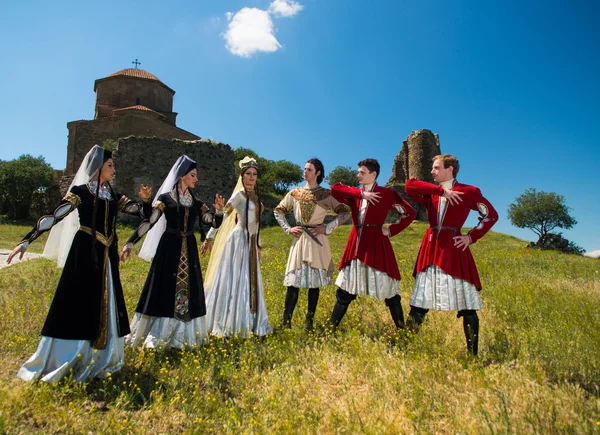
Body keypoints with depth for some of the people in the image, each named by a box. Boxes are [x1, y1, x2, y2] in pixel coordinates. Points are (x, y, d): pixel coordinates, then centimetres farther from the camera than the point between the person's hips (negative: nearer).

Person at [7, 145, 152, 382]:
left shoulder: (114, 196, 11)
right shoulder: (80, 191, -3)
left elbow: (143, 211, 10)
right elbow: (54, 216, -9)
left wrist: (146, 199, -11)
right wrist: (26, 240, -16)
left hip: (107, 258, 6)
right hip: (84, 254, -5)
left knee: (104, 307, 10)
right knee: (77, 306, -2)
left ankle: (97, 359, 24)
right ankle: (61, 361, 15)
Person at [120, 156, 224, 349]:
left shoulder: (196, 203, 11)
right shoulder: (165, 198, -1)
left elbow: (215, 223, 6)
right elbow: (148, 221, -8)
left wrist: (219, 211, -14)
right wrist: (130, 243, -15)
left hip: (189, 251, 4)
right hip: (169, 248, -4)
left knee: (189, 292, 7)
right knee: (165, 290, -1)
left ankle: (184, 335, 19)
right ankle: (157, 336, 13)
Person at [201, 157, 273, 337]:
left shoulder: (255, 195, 14)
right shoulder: (240, 193, -9)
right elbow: (222, 214, -14)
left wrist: (258, 245, 21)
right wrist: (209, 237, -18)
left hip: (250, 243, 8)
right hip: (239, 240, -8)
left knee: (250, 283, 13)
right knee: (234, 280, -2)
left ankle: (249, 322, 24)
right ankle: (229, 324, 9)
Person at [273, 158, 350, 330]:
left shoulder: (327, 194, 1)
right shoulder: (295, 193, 8)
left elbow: (345, 212, -1)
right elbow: (278, 211, 17)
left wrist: (328, 228, -9)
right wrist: (288, 229, 4)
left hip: (317, 241, -1)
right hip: (299, 240, 1)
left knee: (315, 282, 3)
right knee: (294, 282, -2)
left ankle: (309, 321, 16)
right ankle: (286, 321, 4)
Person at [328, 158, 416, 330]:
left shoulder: (387, 193, 1)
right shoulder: (355, 193, 11)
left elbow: (410, 213, 3)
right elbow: (335, 189, -6)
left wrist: (391, 230, -5)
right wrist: (361, 193, -13)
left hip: (376, 244, -4)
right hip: (356, 244, 4)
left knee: (389, 291, 4)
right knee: (344, 290, 7)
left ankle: (402, 329, 20)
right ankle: (331, 328, 17)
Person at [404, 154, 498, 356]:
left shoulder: (469, 192, 2)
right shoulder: (431, 192, 10)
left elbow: (491, 215, 8)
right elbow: (409, 186, -8)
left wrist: (472, 237, -1)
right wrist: (441, 189, -13)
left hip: (453, 249, -3)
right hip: (430, 248, 3)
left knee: (466, 304, 0)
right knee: (419, 302, 7)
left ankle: (472, 353, 13)